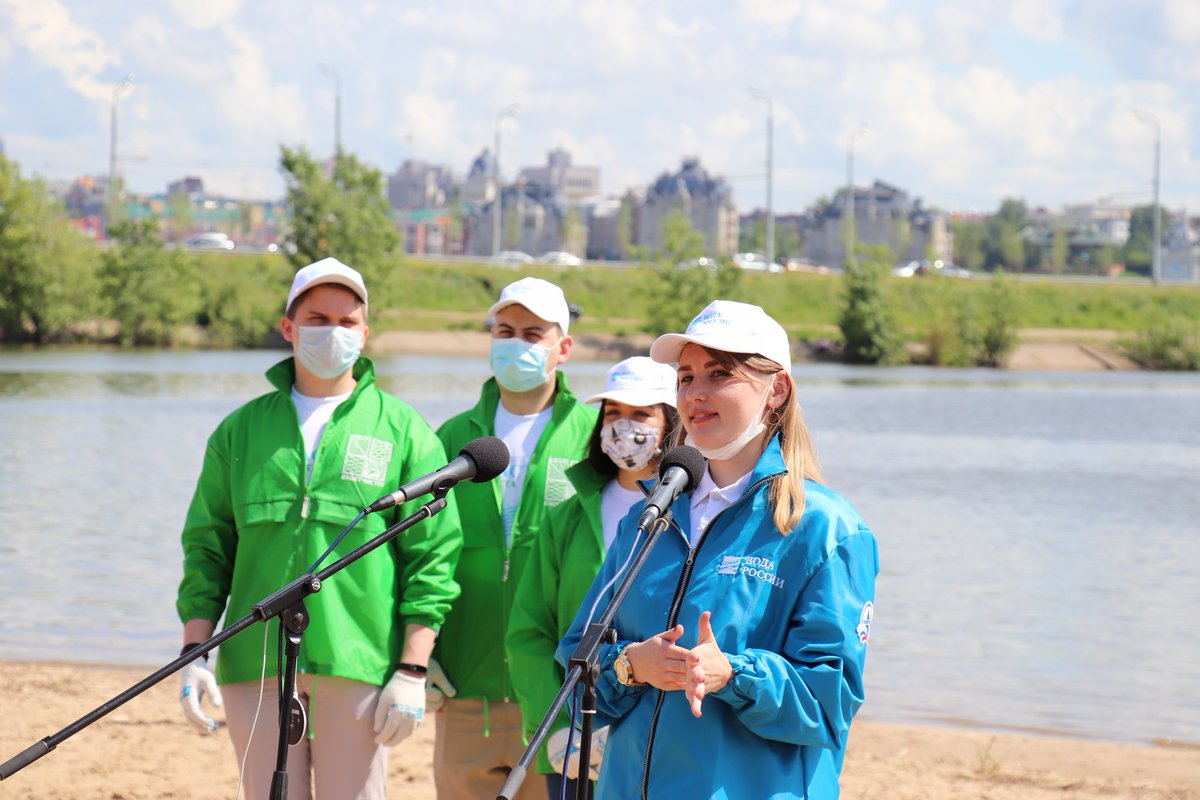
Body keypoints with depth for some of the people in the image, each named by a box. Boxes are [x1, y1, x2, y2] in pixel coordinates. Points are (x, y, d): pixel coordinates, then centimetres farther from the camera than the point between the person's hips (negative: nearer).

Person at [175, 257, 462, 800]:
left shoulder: (403, 431, 6)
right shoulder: (240, 430, 14)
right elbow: (207, 548, 13)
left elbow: (432, 557, 2)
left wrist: (413, 672, -6)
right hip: (255, 669, 2)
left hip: (359, 668, -2)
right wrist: (194, 653, 3)